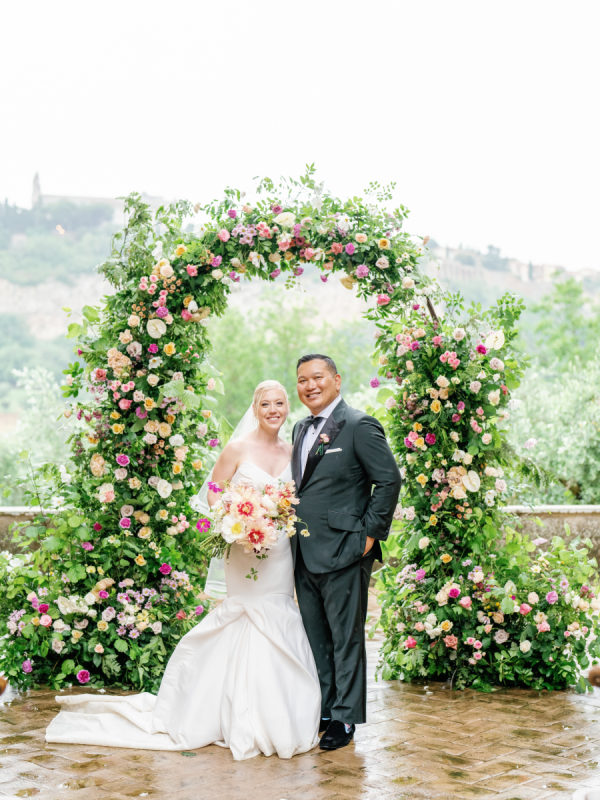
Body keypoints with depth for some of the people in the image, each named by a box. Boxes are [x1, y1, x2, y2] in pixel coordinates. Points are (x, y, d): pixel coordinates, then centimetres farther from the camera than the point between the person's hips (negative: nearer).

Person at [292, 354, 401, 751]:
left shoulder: (359, 426, -10)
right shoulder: (301, 429, 15)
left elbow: (389, 480, -12)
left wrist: (369, 533, -13)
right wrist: (291, 533, 12)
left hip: (343, 554, -8)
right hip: (305, 555, 8)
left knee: (346, 639, 2)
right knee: (315, 639, 15)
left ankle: (345, 719, 11)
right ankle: (321, 711, 25)